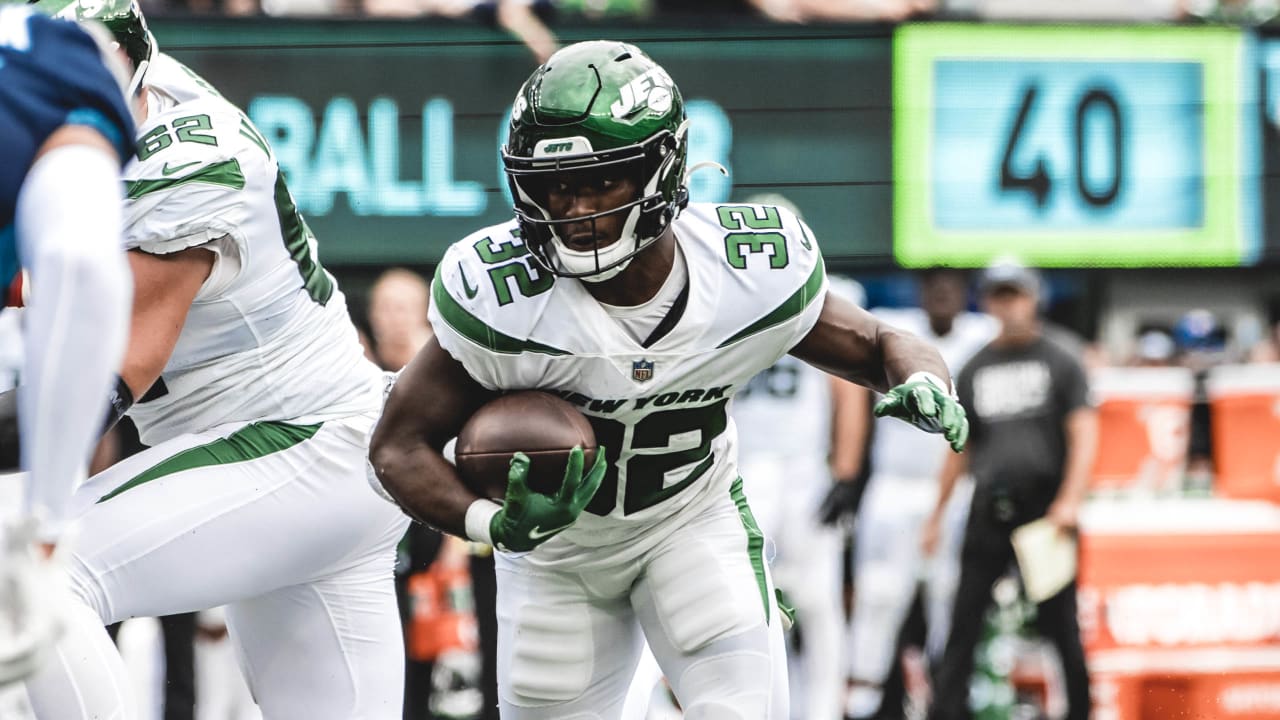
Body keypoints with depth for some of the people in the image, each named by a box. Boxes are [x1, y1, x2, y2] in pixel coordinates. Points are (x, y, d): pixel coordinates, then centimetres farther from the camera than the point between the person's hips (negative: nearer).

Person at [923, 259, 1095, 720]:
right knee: (964, 619, -3)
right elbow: (960, 448, 21)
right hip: (989, 510, 3)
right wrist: (937, 516, 17)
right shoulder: (974, 371, 16)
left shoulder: (1060, 363, 5)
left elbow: (1084, 435, -4)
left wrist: (1070, 501, -18)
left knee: (1059, 622, -1)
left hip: (1045, 508, -3)